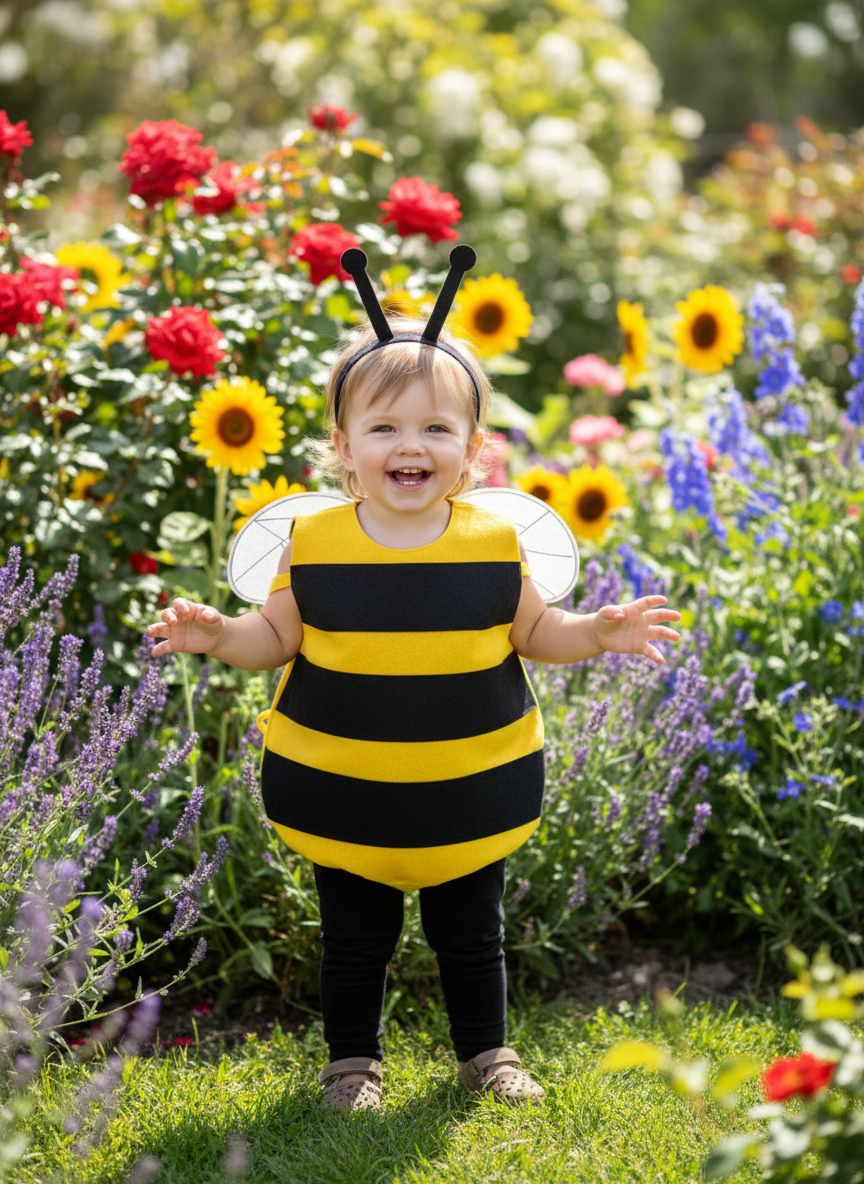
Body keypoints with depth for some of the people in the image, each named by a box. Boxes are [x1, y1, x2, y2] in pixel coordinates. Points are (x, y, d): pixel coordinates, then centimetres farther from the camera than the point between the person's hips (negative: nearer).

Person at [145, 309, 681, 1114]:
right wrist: (219, 636, -19)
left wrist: (599, 632, -12)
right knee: (354, 940, 14)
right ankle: (352, 1059, 33)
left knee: (470, 935, 17)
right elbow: (276, 637, 0)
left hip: (468, 793, 1)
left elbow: (533, 632, 4)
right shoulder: (314, 544, -10)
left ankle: (486, 1052, 37)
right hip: (343, 794, 0)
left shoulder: (494, 542, -8)